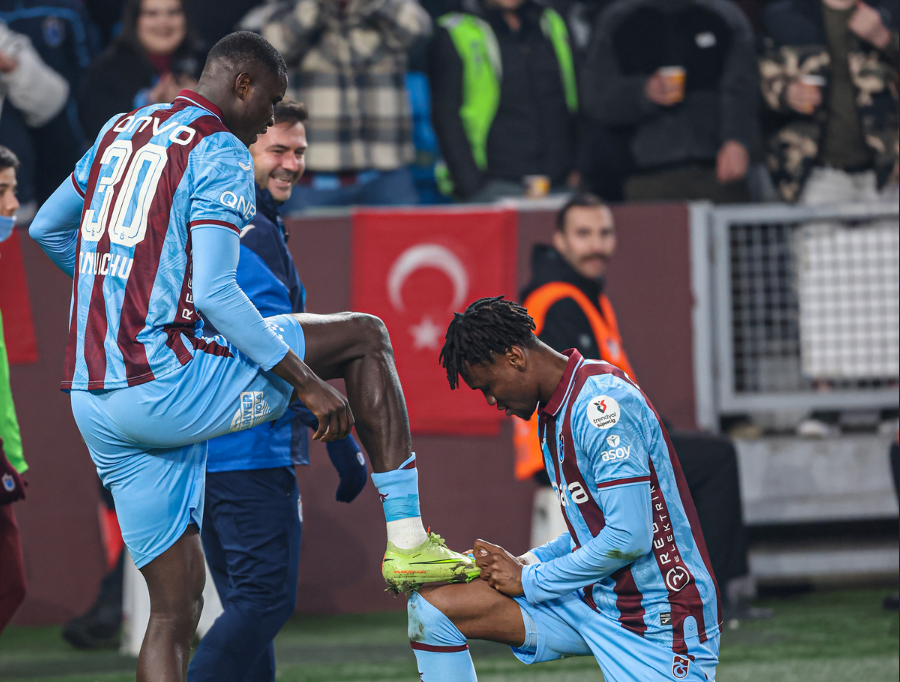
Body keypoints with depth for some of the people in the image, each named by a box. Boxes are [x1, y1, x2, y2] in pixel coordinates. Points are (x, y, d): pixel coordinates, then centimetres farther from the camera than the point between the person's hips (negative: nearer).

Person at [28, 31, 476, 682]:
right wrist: (310, 384, -12)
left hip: (93, 401, 8)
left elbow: (47, 228, 31)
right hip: (168, 385, -8)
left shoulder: (122, 131, 18)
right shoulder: (220, 153, -7)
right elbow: (214, 294, -16)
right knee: (365, 336, 8)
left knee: (176, 604, 10)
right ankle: (408, 541, 4)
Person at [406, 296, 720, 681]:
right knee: (431, 605, -2)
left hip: (659, 621, -9)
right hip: (595, 601, 9)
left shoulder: (601, 402, -19)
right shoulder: (555, 411, 11)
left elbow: (629, 539, -23)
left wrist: (529, 580, -11)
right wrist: (529, 561, 3)